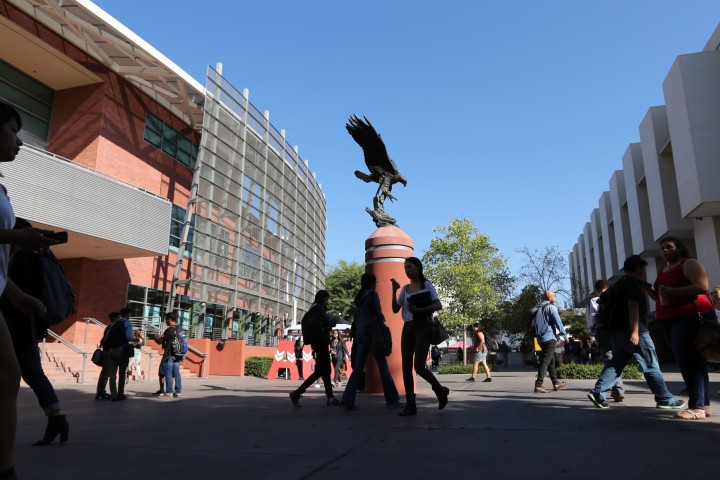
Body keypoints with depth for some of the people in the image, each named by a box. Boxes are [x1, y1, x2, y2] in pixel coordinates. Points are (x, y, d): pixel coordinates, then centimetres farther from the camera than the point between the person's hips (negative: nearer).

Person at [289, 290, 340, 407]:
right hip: (321, 342, -10)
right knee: (320, 370, -11)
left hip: (318, 342, 10)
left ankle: (330, 397, 10)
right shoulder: (319, 308, -10)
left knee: (326, 370, 9)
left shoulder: (313, 309, 18)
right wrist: (334, 321, 3)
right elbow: (328, 323, -16)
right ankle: (297, 393, -13)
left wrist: (331, 320, 14)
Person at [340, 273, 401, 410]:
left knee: (358, 368, 4)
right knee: (383, 366, -1)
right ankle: (392, 400, 2)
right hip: (372, 332, -7)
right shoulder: (373, 294, -3)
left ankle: (347, 400, -3)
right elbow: (378, 313, -11)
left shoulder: (359, 297, 18)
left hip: (360, 333, 7)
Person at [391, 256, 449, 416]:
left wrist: (419, 310, -18)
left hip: (422, 327, -5)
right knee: (406, 366, -2)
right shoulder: (405, 289, 15)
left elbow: (438, 305, -7)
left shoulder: (426, 285, 3)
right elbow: (395, 309, 7)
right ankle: (410, 405, 4)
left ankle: (440, 390, 14)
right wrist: (394, 291, -3)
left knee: (419, 366, -13)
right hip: (407, 328, 5)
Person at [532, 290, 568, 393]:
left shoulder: (538, 308, 15)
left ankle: (556, 383, 26)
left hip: (540, 338, 8)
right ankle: (538, 385, -15)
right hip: (549, 338, -8)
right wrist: (564, 334, -4)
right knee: (546, 361, -9)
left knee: (551, 360, 18)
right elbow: (558, 322, -12)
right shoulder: (551, 307, -7)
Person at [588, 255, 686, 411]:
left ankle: (597, 392, -3)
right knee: (650, 365, 1)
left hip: (617, 330, 9)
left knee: (616, 363, 6)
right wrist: (635, 331, -25)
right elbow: (632, 305, -20)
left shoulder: (621, 283, 21)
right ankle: (665, 399, 9)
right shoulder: (633, 282, -9)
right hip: (632, 331, -9)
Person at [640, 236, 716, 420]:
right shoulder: (662, 272, 19)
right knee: (693, 362, 10)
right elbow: (661, 298, 27)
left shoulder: (690, 264, -5)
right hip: (669, 321, 9)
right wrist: (648, 290, 8)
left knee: (688, 362, -13)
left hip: (691, 317, -9)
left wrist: (672, 291, -25)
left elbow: (702, 287, -19)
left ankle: (697, 407, -10)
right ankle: (704, 405, 16)